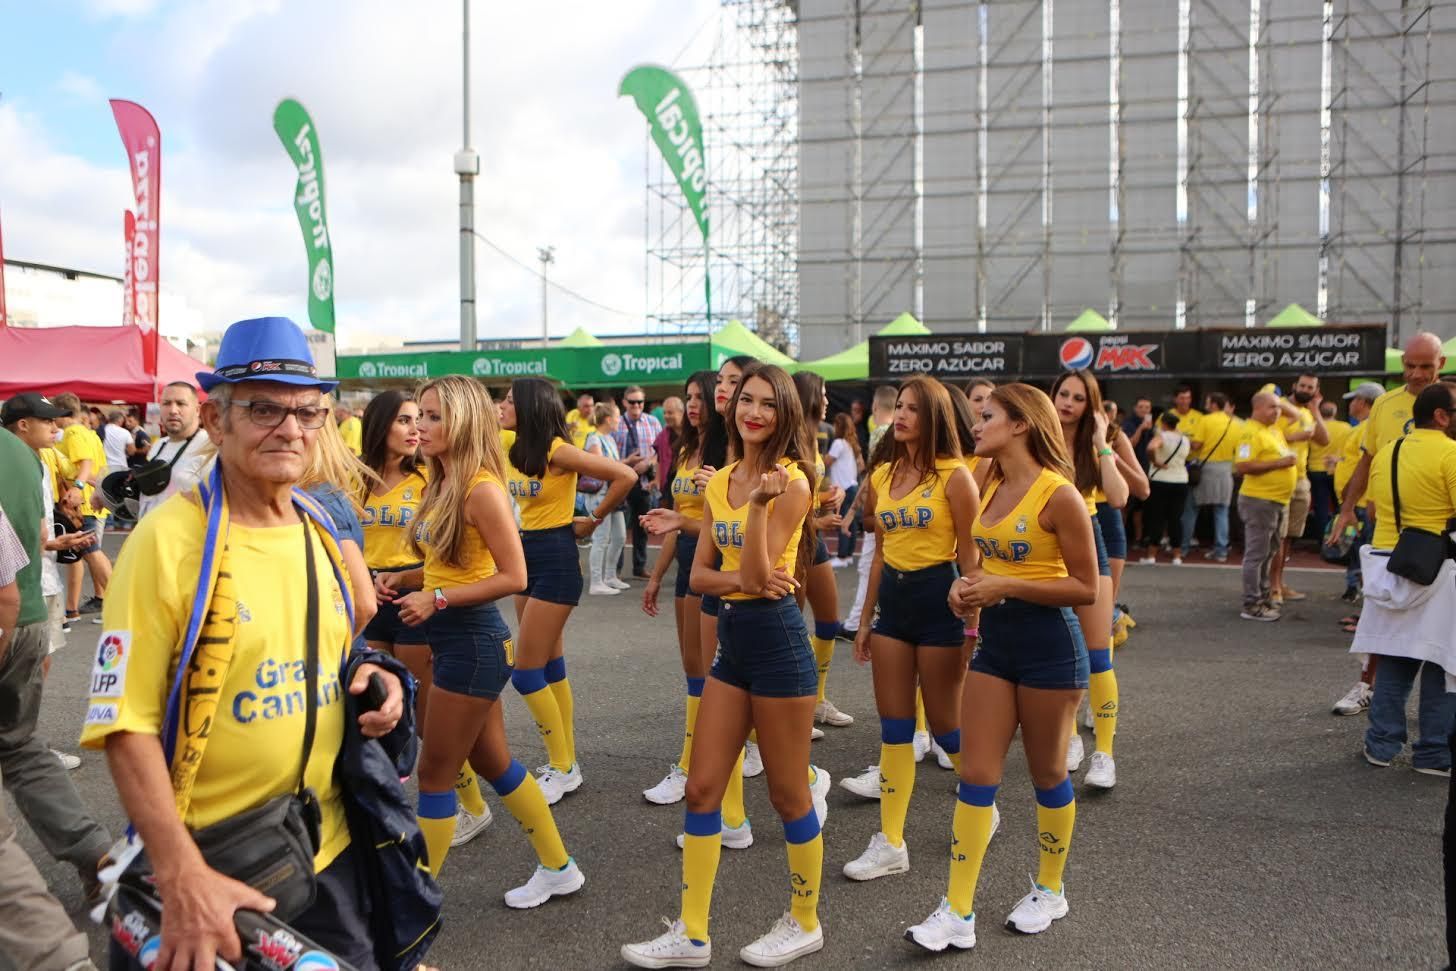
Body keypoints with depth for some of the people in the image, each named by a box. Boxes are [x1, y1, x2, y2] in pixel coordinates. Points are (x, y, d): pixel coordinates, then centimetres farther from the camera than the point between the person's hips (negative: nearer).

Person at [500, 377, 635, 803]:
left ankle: (563, 769, 5)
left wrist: (594, 520, -10)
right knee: (550, 668, 12)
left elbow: (625, 476, -21)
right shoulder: (517, 452, 7)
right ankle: (566, 764, 21)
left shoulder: (557, 451, -17)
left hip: (555, 560, -9)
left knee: (526, 672, -7)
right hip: (527, 555, 9)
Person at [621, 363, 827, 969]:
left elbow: (761, 572, -18)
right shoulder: (720, 482, 9)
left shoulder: (790, 482, -12)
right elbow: (699, 574, 8)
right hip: (732, 636, 7)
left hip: (776, 636, -7)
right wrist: (737, 579, -12)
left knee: (788, 794, 7)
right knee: (702, 788, 9)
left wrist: (759, 503, -29)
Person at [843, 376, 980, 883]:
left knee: (944, 722, 6)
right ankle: (891, 843, 12)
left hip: (939, 599, -6)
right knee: (894, 726, 6)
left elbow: (970, 555, -9)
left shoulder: (954, 476, -9)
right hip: (892, 599, 6)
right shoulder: (882, 475, 9)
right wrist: (865, 621, 14)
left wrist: (972, 625, -11)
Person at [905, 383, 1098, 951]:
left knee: (1047, 773, 10)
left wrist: (1005, 587, -20)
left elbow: (1087, 589, -14)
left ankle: (1050, 892, 31)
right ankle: (958, 914, 7)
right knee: (976, 774, 3)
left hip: (1048, 643, -7)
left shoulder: (1058, 494, -15)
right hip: (994, 639, 7)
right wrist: (969, 586, 0)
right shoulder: (992, 489, 8)